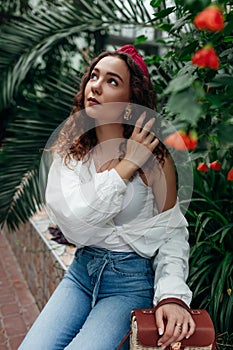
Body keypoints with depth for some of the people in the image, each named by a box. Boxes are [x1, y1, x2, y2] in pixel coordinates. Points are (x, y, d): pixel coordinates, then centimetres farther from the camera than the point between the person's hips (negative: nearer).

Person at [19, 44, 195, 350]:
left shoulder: (153, 157, -11)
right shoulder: (69, 151, -2)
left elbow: (172, 233, -6)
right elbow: (75, 226, -16)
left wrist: (171, 296, -21)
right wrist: (125, 166, -19)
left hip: (132, 281, -3)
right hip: (82, 271, 3)